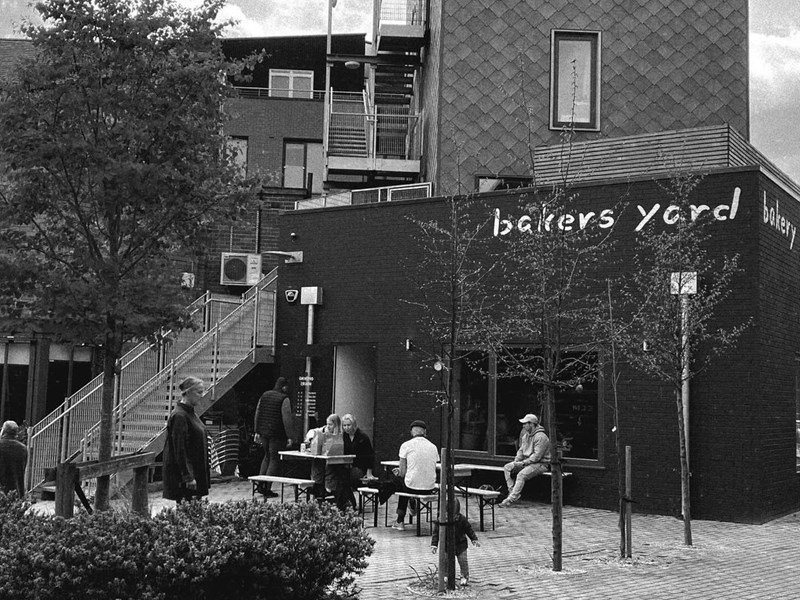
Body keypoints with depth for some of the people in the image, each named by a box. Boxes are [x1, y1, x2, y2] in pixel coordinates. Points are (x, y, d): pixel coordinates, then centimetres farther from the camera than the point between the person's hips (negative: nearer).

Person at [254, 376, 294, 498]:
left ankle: (260, 484, 15)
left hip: (263, 432, 6)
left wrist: (257, 431, 15)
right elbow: (286, 418, -16)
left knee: (267, 456, 22)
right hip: (277, 433, -6)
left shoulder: (264, 395, 8)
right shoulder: (284, 399, -12)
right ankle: (267, 489, 3)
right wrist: (289, 437, -12)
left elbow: (257, 414, 10)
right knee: (274, 459, 4)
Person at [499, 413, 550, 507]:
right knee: (507, 467, -7)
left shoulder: (541, 437, -17)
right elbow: (521, 450, 18)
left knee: (521, 474, -32)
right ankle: (512, 491, -12)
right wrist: (516, 460, 0)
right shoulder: (525, 435, 13)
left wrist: (523, 463, -21)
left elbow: (537, 456, -22)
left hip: (540, 463, -9)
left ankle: (511, 499, -32)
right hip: (527, 462, 9)